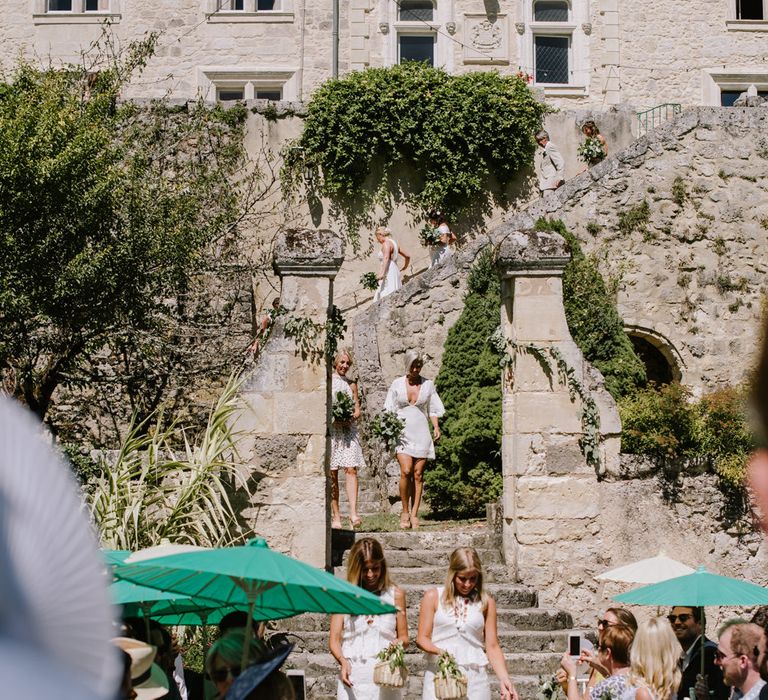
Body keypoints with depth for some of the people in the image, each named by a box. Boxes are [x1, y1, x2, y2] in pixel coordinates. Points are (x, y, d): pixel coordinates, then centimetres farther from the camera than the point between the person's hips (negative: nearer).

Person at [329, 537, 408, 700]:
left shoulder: (395, 595, 8)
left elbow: (404, 637, 12)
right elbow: (334, 640, 3)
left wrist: (398, 643, -11)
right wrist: (343, 661, -16)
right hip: (353, 674, 0)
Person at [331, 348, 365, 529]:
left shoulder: (351, 384, 17)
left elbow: (357, 408, 16)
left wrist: (351, 417, -6)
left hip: (348, 429, 1)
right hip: (330, 430, -1)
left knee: (351, 469, -14)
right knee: (332, 474, -2)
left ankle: (353, 512, -23)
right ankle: (335, 516, 2)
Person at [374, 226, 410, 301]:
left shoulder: (386, 243, -8)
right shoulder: (394, 243, 20)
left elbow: (386, 258, -25)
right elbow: (407, 256, 26)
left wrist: (382, 273, -35)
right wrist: (404, 267, 43)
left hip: (389, 273, -10)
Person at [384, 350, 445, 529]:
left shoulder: (428, 385, 9)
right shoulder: (397, 384, 6)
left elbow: (433, 409, 13)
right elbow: (389, 410, 10)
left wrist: (436, 427, -3)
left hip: (421, 433, 1)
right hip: (402, 432, -1)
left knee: (418, 474, -3)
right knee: (406, 471, -17)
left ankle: (414, 514, 1)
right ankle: (405, 511, -4)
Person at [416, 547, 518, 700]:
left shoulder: (486, 602, 8)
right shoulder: (433, 597, 5)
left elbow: (492, 646, 6)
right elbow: (422, 639, 2)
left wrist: (504, 680, -8)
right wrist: (439, 651, -19)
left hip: (474, 677, 1)